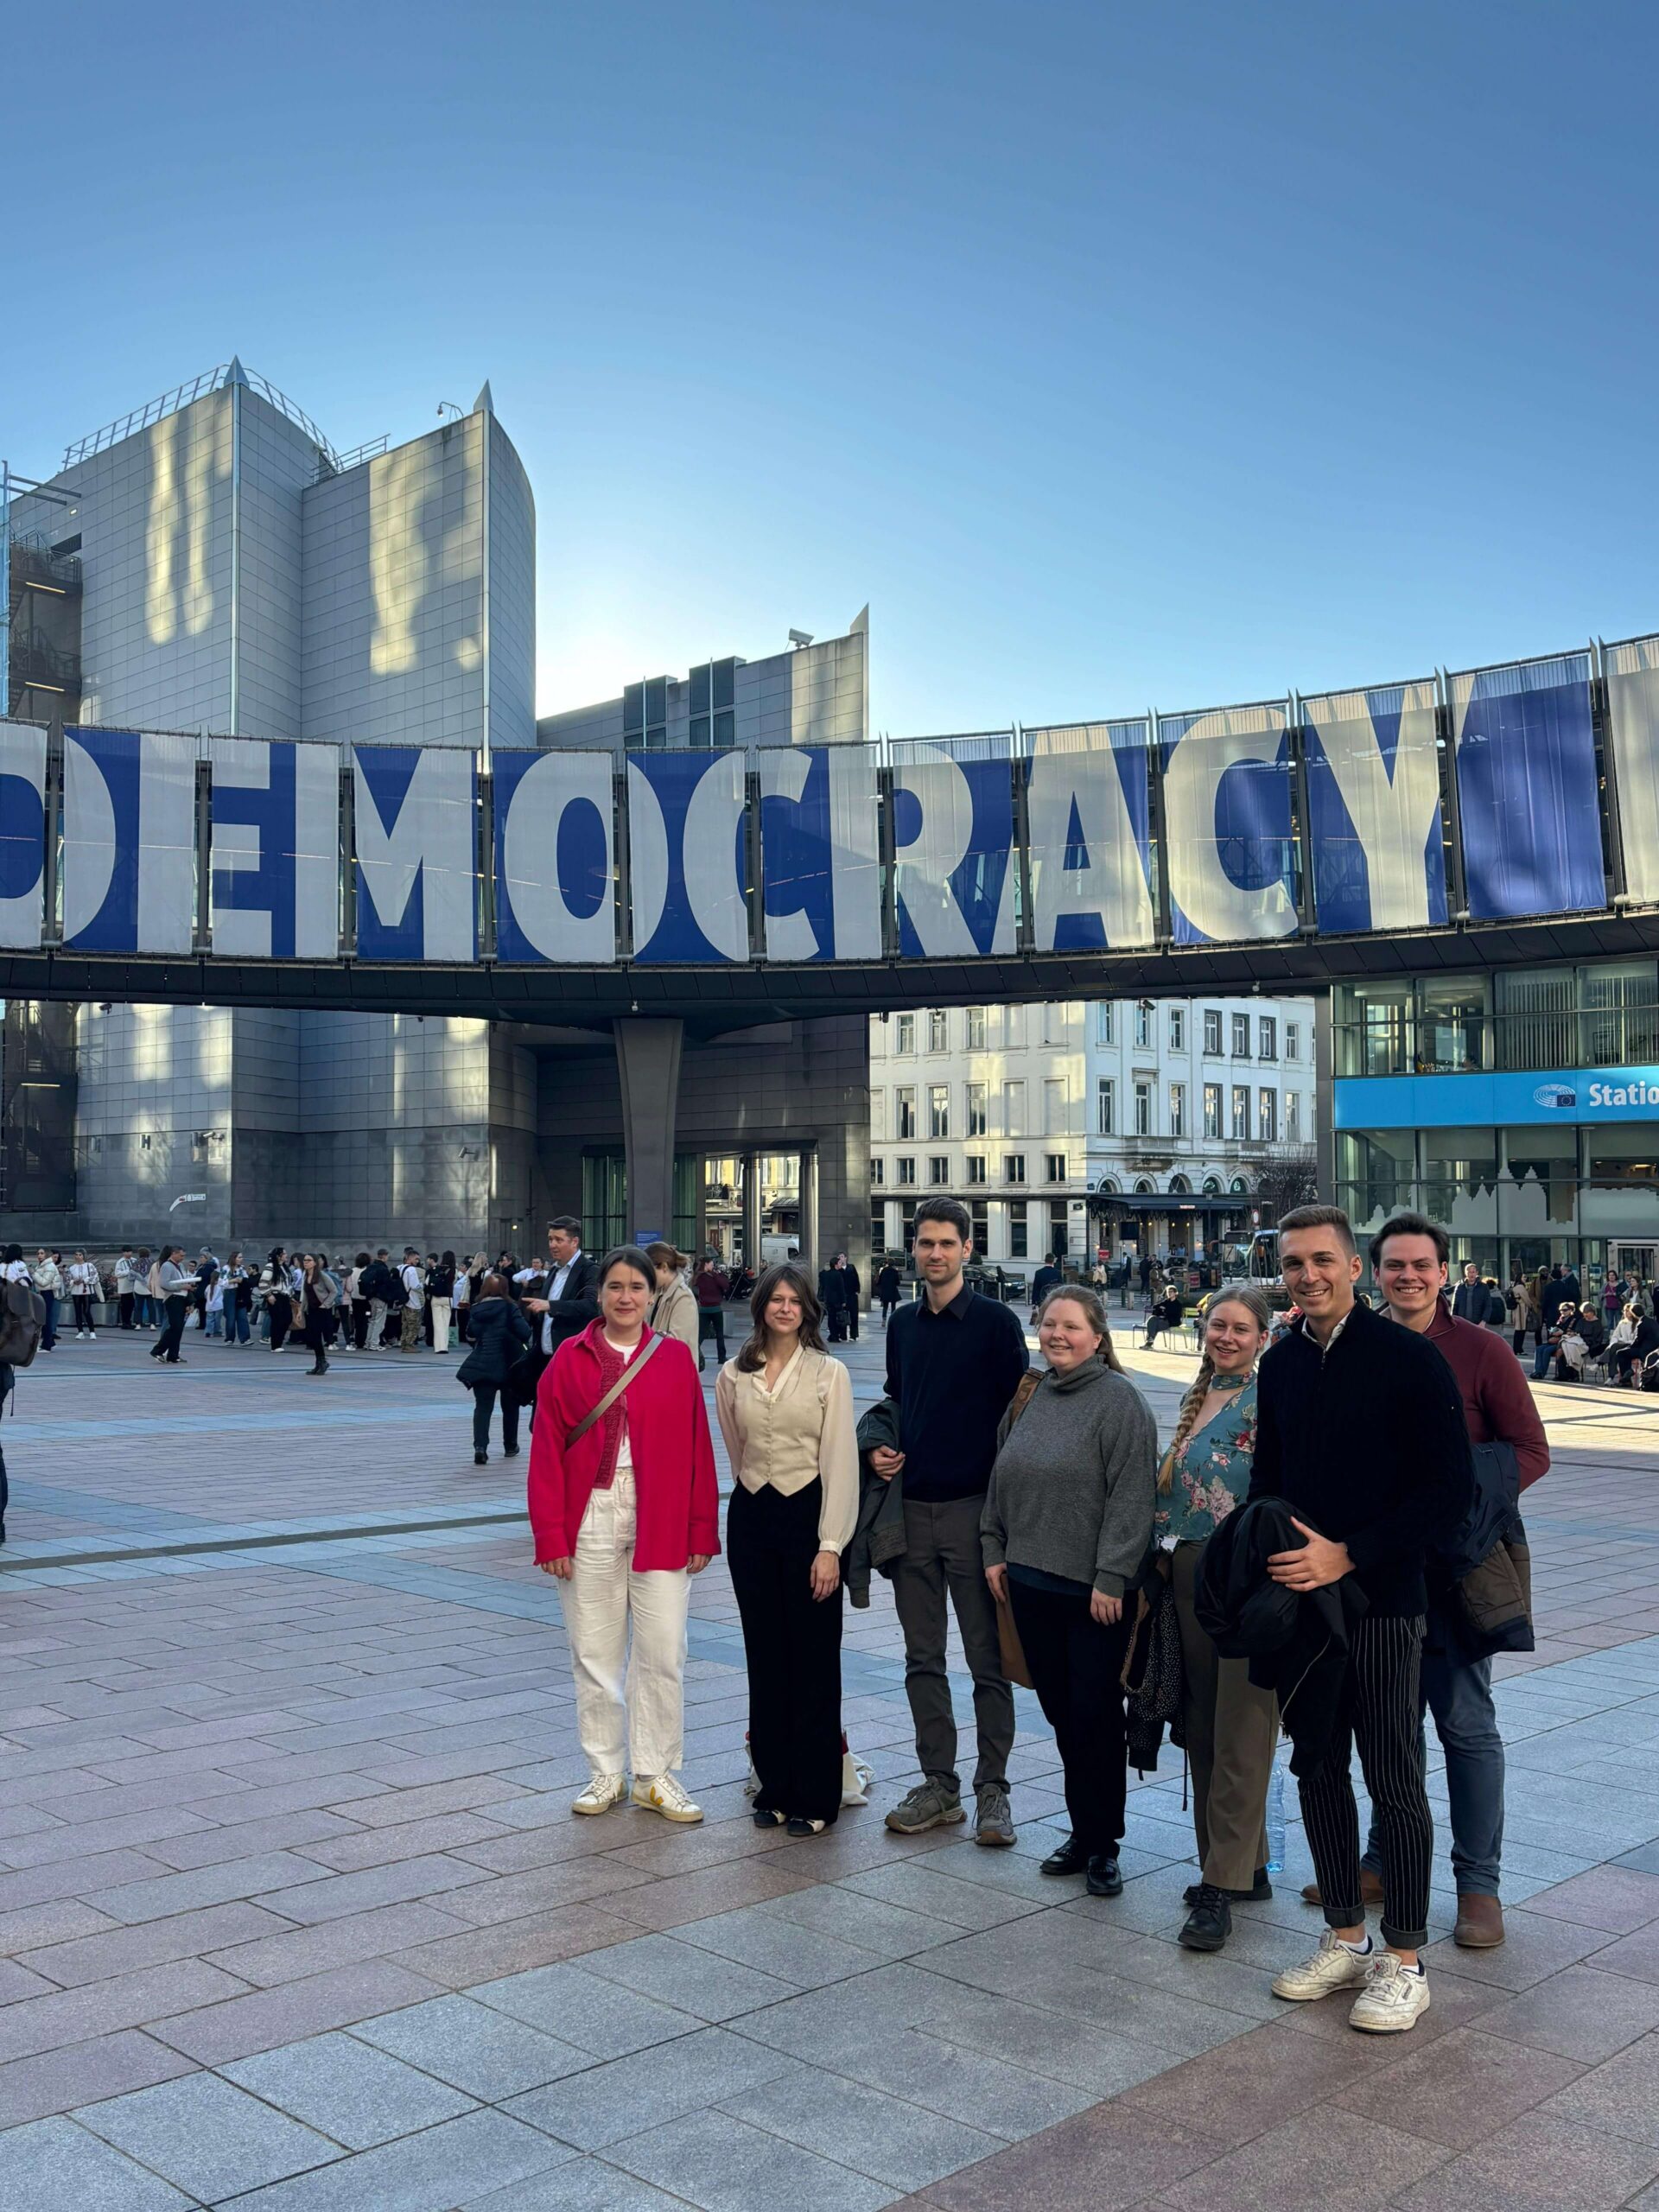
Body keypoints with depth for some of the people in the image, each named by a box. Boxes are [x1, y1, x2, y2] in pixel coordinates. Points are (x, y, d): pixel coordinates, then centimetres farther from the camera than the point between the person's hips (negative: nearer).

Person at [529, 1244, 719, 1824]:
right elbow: (547, 1450, 0)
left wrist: (702, 1531, -1)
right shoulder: (570, 1359, 1)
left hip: (660, 1523, 0)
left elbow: (697, 1448, 2)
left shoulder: (675, 1358, 2)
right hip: (590, 1520, 0)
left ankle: (655, 1775, 17)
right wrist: (550, 1534, -5)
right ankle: (605, 1773, 22)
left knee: (663, 1653, 2)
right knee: (594, 1652, 8)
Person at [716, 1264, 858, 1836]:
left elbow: (839, 1461, -8)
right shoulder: (733, 1376, 5)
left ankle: (814, 1798, 10)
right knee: (765, 1658, 9)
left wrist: (831, 1545, -13)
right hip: (751, 1517, 3)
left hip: (808, 1515, -3)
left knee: (813, 1661, 0)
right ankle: (775, 1788, 19)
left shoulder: (829, 1373, -4)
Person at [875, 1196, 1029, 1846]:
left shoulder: (995, 1322, -5)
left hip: (973, 1506, -5)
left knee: (987, 1658, 2)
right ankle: (938, 1785, 20)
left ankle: (992, 1790, 11)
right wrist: (881, 1449, 3)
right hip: (911, 1506, 5)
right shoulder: (903, 1324, 11)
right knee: (923, 1658, 10)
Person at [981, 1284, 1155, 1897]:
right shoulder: (1029, 1397, 10)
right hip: (1031, 1582, 6)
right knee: (1060, 1711, 12)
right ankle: (1083, 1830, 25)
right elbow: (1000, 1478, 17)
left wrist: (1111, 1578, -17)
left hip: (1094, 1588, -6)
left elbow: (1130, 1497, -15)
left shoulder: (1120, 1400, -10)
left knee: (1095, 1714, 1)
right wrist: (994, 1549, 11)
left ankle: (1101, 1844, 14)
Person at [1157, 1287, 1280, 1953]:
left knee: (1240, 1737, -3)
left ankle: (1223, 1886, 1)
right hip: (1191, 1576, 9)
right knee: (1201, 1729, 13)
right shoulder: (1196, 1399, 15)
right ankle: (1244, 1865, 25)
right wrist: (1163, 1563, 17)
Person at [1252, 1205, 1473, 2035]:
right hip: (1299, 1600, 6)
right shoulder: (1280, 1365, 7)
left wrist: (1347, 1555, -18)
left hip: (1382, 1603, -6)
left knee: (1393, 1781, 3)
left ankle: (1403, 1962, 17)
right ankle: (1345, 1939, 28)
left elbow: (1450, 1489, -14)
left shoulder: (1408, 1359, -11)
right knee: (1318, 1773, 13)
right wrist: (1271, 1548, -1)